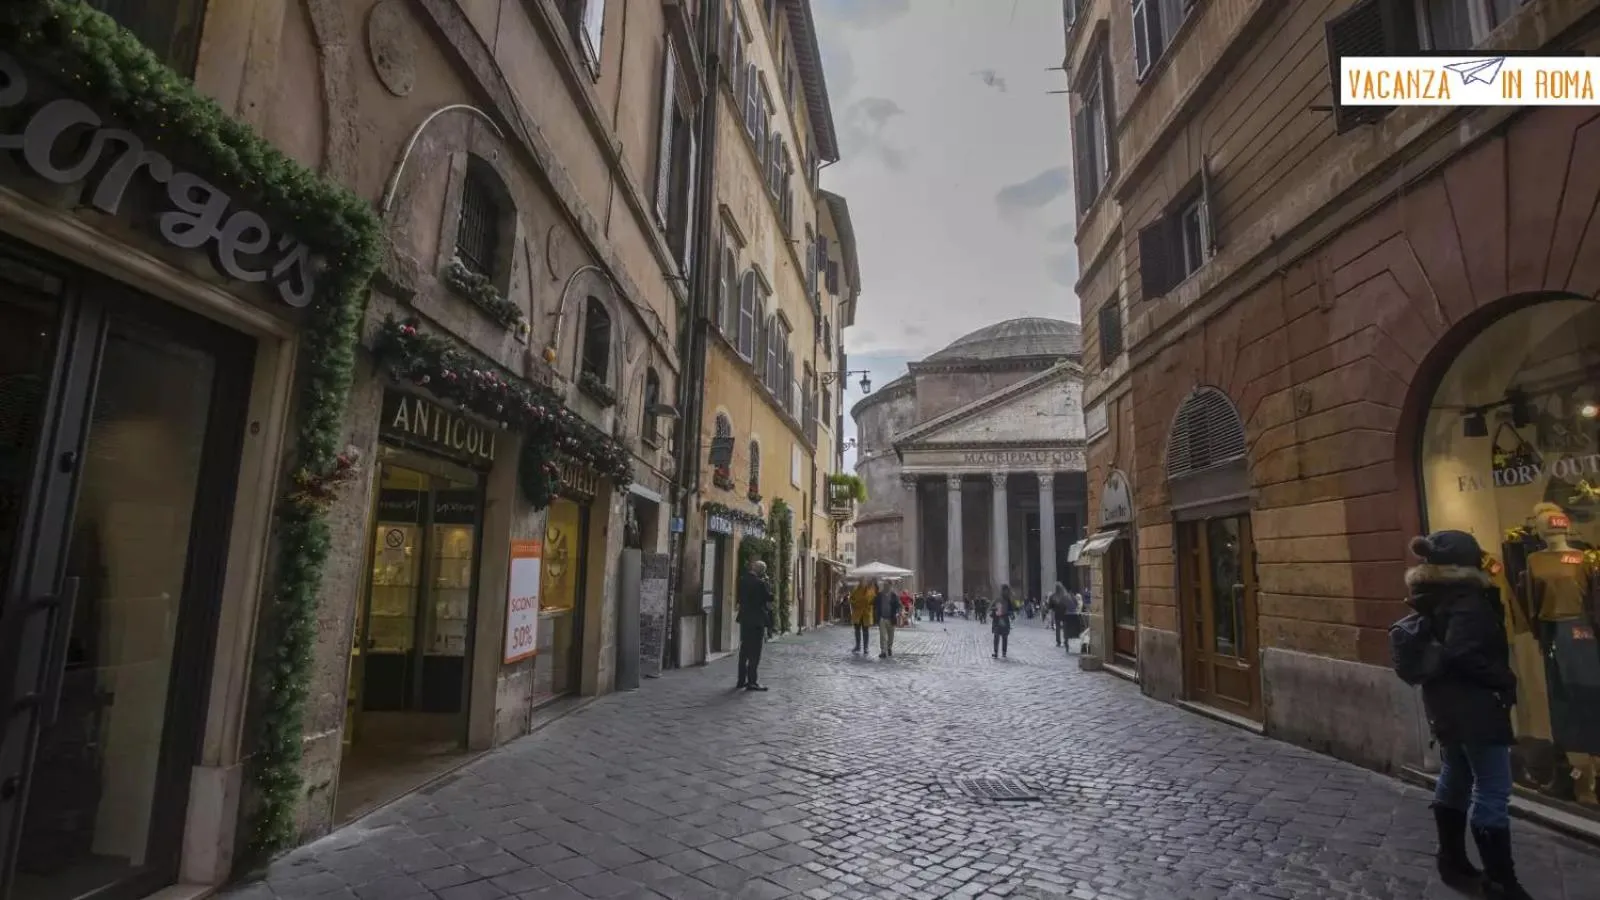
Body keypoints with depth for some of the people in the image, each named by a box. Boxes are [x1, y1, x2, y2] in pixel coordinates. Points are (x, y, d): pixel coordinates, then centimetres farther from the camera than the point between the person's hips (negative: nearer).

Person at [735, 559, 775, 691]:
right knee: (755, 652, 0)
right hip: (757, 620, -7)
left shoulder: (742, 580, 4)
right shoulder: (760, 583, -18)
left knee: (744, 651, 14)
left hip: (744, 619, 7)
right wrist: (767, 584, -3)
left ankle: (741, 680, 20)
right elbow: (769, 598, -10)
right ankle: (751, 681, 1)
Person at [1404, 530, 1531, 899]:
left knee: (1454, 779, 18)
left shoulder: (1435, 598, 8)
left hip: (1446, 705, 9)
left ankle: (1452, 860, 28)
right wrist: (1506, 682, -14)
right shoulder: (1468, 601, -19)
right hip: (1475, 708, -9)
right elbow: (1463, 656, -26)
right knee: (1492, 792, -1)